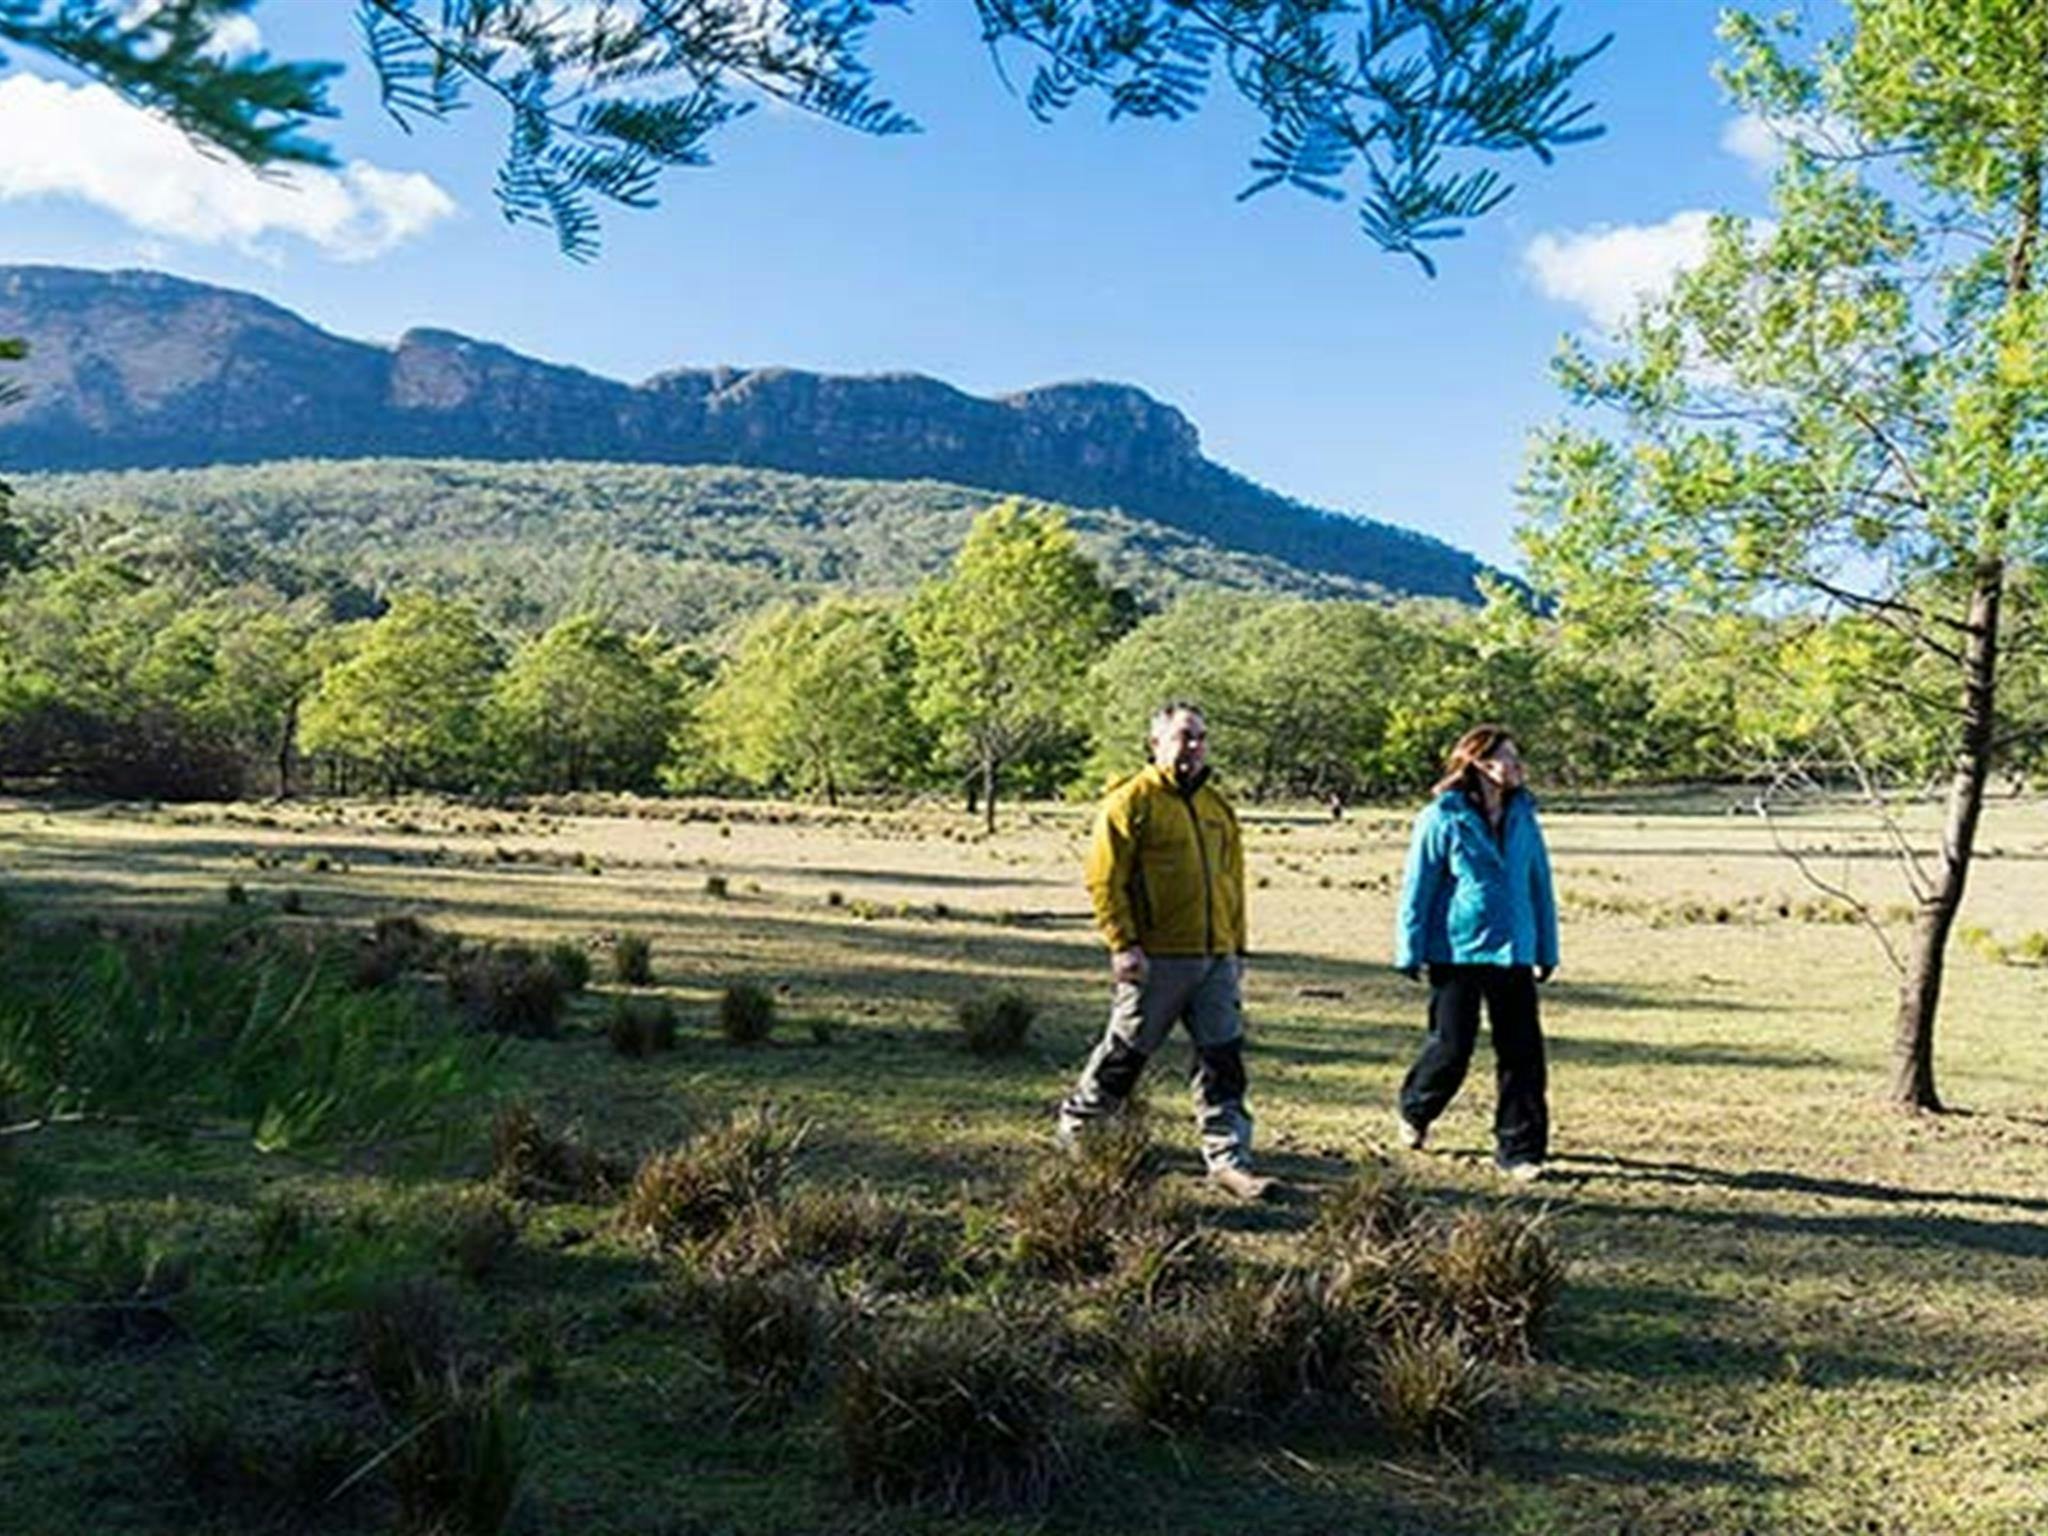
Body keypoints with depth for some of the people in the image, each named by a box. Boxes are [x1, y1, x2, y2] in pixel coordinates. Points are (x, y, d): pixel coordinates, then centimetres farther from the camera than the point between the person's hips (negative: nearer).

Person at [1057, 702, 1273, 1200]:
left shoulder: (1217, 806, 16)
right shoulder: (1132, 801, -6)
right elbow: (1104, 879, -10)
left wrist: (1237, 946, 19)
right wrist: (1123, 944, -15)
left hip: (1216, 958, 6)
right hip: (1157, 959, -6)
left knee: (1223, 1061, 2)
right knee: (1125, 1053, 7)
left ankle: (1229, 1160, 7)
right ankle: (1077, 1125, 28)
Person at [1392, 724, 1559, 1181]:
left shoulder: (1523, 817, 7)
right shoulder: (1443, 819, -7)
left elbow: (1540, 885, 12)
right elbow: (1417, 888, -5)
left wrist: (1547, 950, 13)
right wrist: (1410, 951, -5)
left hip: (1514, 954, 4)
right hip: (1457, 952, -4)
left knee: (1522, 1053, 1)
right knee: (1452, 1048, 3)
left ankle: (1519, 1149, 12)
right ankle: (1414, 1112, 32)